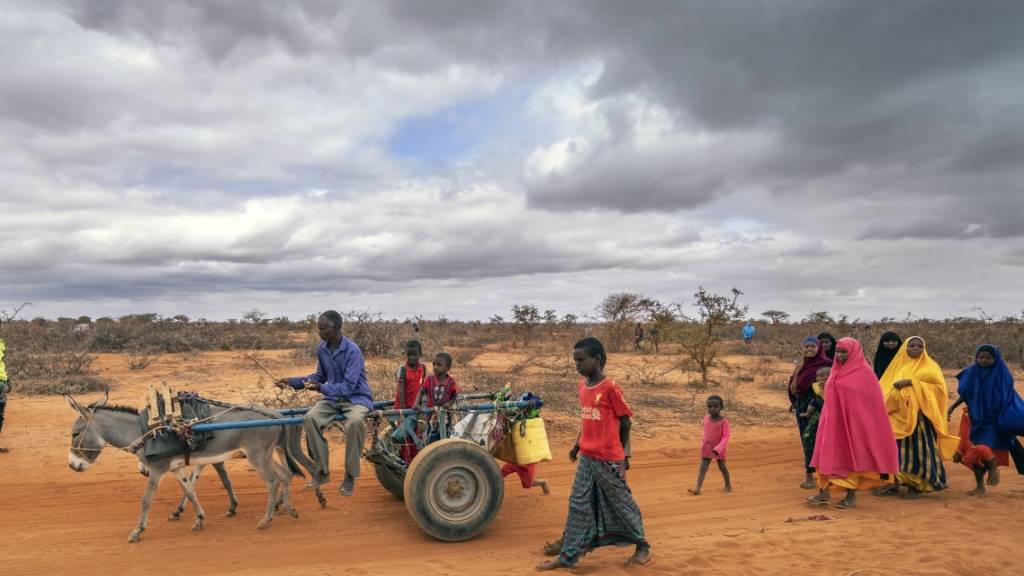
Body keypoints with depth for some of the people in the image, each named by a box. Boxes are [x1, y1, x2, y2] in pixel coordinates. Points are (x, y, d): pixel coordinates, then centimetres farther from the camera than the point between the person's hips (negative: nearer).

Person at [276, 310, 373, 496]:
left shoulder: (352, 351, -21)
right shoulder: (322, 349, 0)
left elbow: (348, 386, -25)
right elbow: (320, 376, 14)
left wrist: (321, 388, -36)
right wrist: (293, 381, 3)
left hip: (356, 398, -6)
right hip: (333, 398, 6)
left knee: (354, 422, -38)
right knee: (309, 419, -22)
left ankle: (350, 476, -16)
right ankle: (322, 471, -6)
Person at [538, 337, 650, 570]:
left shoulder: (610, 387, -16)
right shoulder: (583, 386, 5)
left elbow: (625, 421, -8)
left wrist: (623, 452, -1)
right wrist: (578, 445, 19)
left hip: (609, 459, -6)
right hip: (586, 457, 7)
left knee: (621, 503, 8)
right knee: (578, 505, 9)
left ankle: (642, 546, 28)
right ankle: (568, 555, 17)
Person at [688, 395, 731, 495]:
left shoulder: (724, 421, -18)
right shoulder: (706, 418, -3)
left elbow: (726, 437, -20)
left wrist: (718, 448, -30)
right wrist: (703, 443, 14)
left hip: (719, 449, -3)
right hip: (706, 448, 3)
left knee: (722, 467, 13)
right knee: (703, 467, -6)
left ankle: (728, 485, 36)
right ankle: (697, 489, -12)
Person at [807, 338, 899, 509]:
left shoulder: (864, 372, -8)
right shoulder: (837, 371, 11)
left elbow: (872, 402, -8)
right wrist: (827, 420, 17)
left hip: (854, 422, -6)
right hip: (833, 422, 6)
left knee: (851, 457, 3)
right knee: (828, 456, 3)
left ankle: (851, 496, 14)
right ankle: (824, 493, 6)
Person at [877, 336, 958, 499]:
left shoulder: (929, 365, 4)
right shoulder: (897, 365, 15)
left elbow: (937, 381, -14)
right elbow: (885, 386, 11)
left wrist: (910, 382, -20)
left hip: (919, 415, -4)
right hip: (897, 415, 4)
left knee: (917, 448, -3)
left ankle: (916, 485, 5)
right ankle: (895, 481, 12)